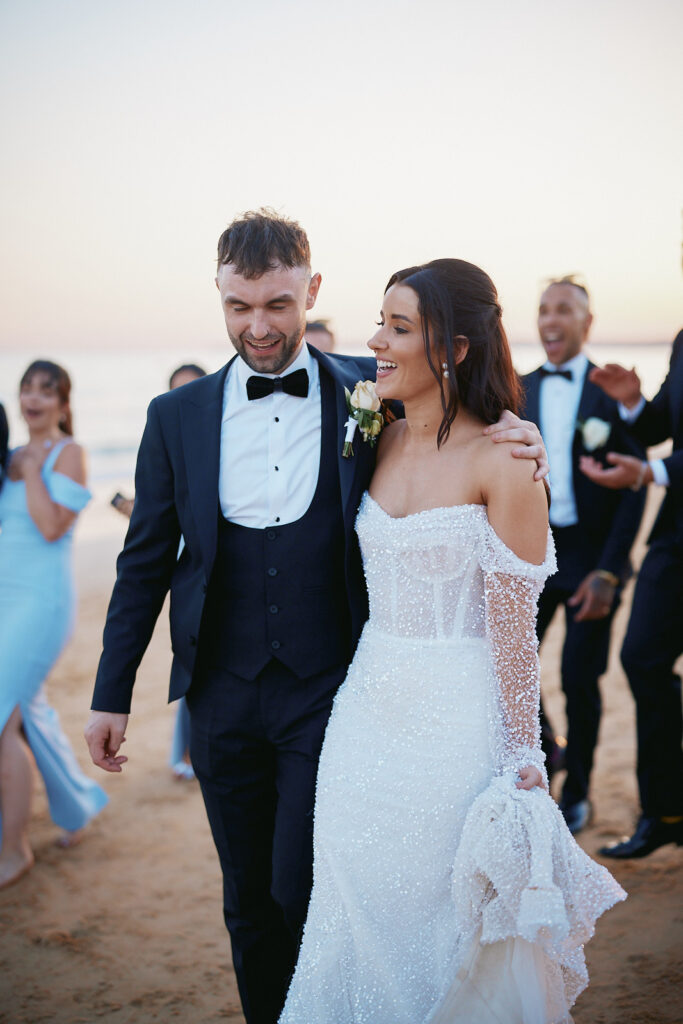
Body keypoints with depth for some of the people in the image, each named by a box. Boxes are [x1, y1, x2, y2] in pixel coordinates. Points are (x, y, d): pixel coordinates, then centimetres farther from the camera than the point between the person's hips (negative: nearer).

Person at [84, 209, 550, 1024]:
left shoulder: (368, 394, -3)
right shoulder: (177, 416, 2)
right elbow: (145, 561, 7)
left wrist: (513, 443, -17)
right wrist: (112, 693, 7)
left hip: (329, 690, -2)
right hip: (222, 693, 2)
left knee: (306, 895, -3)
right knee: (249, 902, 14)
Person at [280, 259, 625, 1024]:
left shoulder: (501, 464, -15)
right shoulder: (380, 443, 4)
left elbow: (514, 625, -13)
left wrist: (521, 759, -11)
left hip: (459, 722, -6)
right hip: (370, 712, 6)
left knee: (458, 924, 10)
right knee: (366, 917, 15)